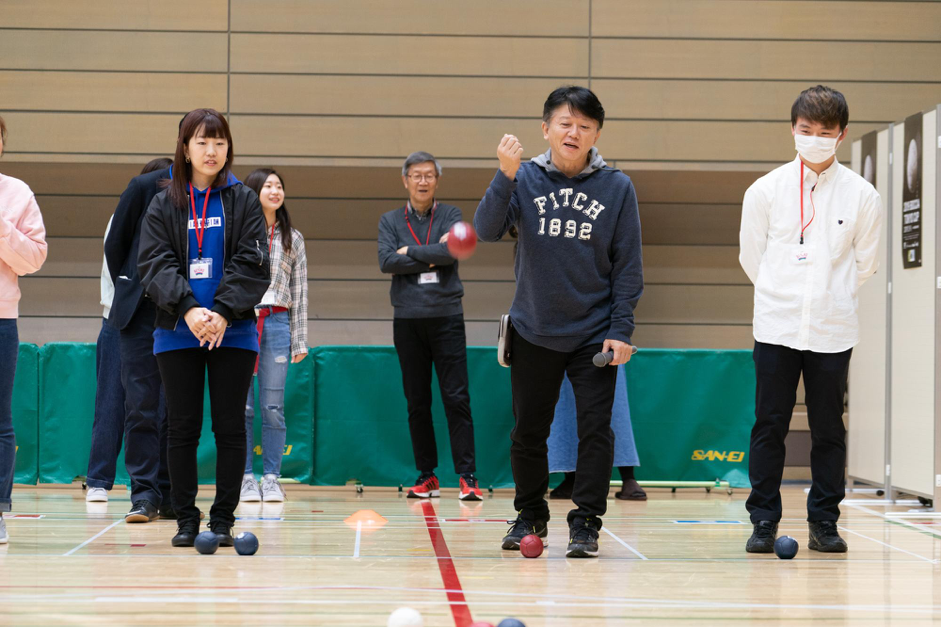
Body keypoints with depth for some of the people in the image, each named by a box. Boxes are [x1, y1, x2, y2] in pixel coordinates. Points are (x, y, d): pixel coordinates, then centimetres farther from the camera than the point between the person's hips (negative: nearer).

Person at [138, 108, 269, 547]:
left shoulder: (244, 201, 4)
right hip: (177, 331, 1)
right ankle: (185, 519, 10)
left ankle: (223, 519, 9)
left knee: (230, 427, 1)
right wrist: (188, 309, -18)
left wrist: (223, 313, -16)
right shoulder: (164, 205, 6)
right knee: (182, 428, 2)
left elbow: (251, 264, -3)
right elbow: (155, 264, -3)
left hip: (233, 332, -1)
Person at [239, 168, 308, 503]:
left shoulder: (293, 239, 14)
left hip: (277, 323, 2)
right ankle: (245, 477, 5)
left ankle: (272, 479, 5)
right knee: (242, 406, -1)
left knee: (273, 406, 0)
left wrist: (300, 339, 7)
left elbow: (300, 291, 13)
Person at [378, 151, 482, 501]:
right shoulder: (390, 221, 10)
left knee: (456, 398, -6)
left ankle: (467, 476, -7)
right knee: (417, 403, 5)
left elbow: (452, 251, -12)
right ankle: (426, 476, 11)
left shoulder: (451, 216, 7)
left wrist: (410, 253, -7)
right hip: (408, 320, 2)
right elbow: (386, 262, -6)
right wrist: (431, 258, -9)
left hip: (446, 317, -2)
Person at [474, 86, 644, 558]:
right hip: (534, 331, 1)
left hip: (594, 334, -1)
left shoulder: (617, 187, -2)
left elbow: (628, 266, 0)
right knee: (528, 430, 9)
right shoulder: (525, 179, -1)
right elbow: (487, 231, -14)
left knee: (595, 428, -6)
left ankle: (586, 523, 2)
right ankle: (530, 516, 25)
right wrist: (506, 175, -26)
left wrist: (621, 329, -7)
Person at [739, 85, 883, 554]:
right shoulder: (766, 190, 0)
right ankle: (764, 521, 8)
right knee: (769, 426, 1)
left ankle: (824, 523, 13)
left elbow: (865, 264, 11)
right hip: (776, 327, 0)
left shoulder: (862, 195, 0)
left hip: (832, 331, 0)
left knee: (828, 430, 4)